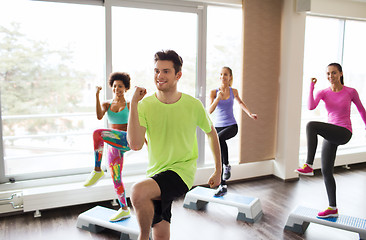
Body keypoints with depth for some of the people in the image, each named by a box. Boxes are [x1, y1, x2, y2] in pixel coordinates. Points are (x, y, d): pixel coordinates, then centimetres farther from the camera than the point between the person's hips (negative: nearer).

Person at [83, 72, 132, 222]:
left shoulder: (130, 106, 3)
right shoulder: (107, 104, 11)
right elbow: (99, 116, -10)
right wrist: (97, 96, -16)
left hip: (126, 140, -5)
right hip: (113, 146, 6)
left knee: (98, 134, -30)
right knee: (116, 179, 9)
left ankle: (97, 170, -22)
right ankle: (124, 210, 24)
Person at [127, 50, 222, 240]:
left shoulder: (193, 105, -8)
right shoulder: (145, 105, -7)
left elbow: (211, 133, 9)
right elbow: (135, 144, -20)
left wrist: (218, 169, 12)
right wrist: (134, 104, -22)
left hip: (182, 171, -3)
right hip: (156, 174, 3)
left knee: (138, 192, -29)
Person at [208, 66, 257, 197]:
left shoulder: (234, 91, 3)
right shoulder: (214, 92, -1)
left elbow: (240, 102, 25)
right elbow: (210, 111, -12)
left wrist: (250, 114, 19)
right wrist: (218, 98, -24)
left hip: (231, 126, -2)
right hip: (218, 126, 2)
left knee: (219, 138, -37)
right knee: (218, 157, 1)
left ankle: (227, 165, -16)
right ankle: (223, 186, 14)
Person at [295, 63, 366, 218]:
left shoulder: (351, 92, -2)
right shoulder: (323, 93, 4)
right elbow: (311, 107, -15)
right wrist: (311, 87, -15)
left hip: (344, 133, -5)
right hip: (330, 135, 5)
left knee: (311, 125, -30)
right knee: (326, 171, 5)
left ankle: (308, 165, -27)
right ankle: (332, 208, 19)